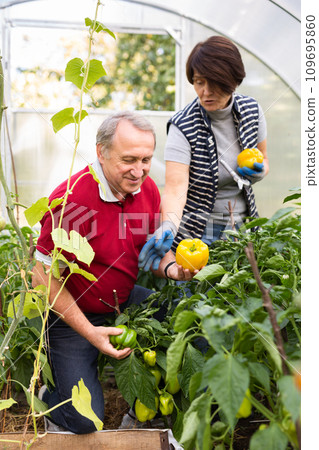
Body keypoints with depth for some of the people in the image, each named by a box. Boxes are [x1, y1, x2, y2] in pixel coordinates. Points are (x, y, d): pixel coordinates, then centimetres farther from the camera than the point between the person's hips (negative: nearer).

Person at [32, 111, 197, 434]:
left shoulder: (147, 190, -7)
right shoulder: (69, 200, -28)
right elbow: (44, 279, -20)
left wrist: (171, 268, -18)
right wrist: (90, 332, -21)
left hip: (125, 299, 6)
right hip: (73, 313, -6)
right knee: (85, 420, -12)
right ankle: (45, 390, 23)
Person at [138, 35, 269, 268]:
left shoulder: (251, 110, -4)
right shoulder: (183, 126, -20)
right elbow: (176, 187, -30)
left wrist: (259, 170, -12)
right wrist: (168, 227, -49)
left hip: (243, 227, 5)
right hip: (195, 232, -4)